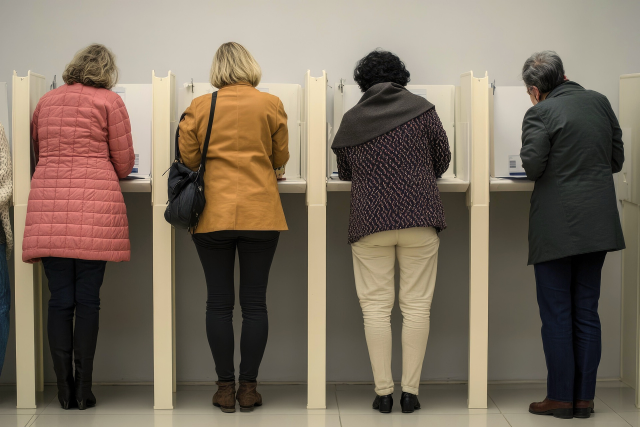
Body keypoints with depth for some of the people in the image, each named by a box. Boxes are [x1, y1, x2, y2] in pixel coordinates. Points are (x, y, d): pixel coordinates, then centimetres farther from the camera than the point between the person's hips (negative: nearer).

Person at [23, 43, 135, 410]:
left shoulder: (46, 101, 17)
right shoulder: (109, 101, 5)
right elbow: (124, 163, 7)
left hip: (48, 207, 3)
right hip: (95, 208, -3)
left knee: (60, 299, 4)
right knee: (88, 300, 0)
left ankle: (65, 389, 6)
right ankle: (84, 390, 2)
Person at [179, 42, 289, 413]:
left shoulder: (199, 107, 1)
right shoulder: (271, 104, 2)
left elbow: (188, 159, 3)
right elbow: (281, 158, 9)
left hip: (213, 215, 0)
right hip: (260, 214, 0)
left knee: (219, 302, 5)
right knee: (254, 302, 5)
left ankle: (225, 387, 9)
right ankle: (248, 388, 9)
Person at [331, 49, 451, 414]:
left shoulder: (351, 120, 6)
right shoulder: (421, 108, 2)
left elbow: (345, 173, 15)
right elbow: (443, 158, 9)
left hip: (370, 222, 1)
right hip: (419, 219, 0)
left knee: (376, 307, 4)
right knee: (416, 306, 3)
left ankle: (384, 391, 3)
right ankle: (411, 391, 4)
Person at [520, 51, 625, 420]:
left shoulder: (541, 113, -10)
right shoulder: (600, 102, 8)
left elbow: (533, 166, -17)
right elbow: (617, 160, 13)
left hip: (557, 227, -5)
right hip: (597, 225, 6)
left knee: (556, 314, 3)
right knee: (587, 313, 11)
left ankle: (561, 398, 8)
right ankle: (585, 398, 15)